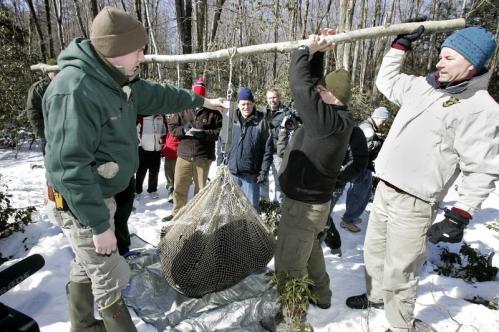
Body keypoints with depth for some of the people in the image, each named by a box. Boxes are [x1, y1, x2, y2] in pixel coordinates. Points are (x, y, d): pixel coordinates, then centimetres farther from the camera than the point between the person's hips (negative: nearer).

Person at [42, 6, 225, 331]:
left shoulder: (117, 80, 1)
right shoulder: (75, 90, -28)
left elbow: (158, 95, 17)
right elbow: (68, 166, -30)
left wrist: (200, 101, 23)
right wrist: (99, 224, -26)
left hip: (99, 195, 9)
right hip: (80, 203, -9)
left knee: (87, 265, 25)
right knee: (110, 277, 6)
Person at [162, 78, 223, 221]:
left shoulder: (213, 112, -2)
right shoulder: (183, 110, 6)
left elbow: (221, 131, -6)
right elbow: (171, 127, 7)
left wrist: (204, 133, -19)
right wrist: (183, 130, -13)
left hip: (203, 157, -2)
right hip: (184, 155, 2)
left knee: (201, 187, 11)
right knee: (179, 187, 9)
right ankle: (177, 212, 27)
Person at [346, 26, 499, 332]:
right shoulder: (424, 86, 8)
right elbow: (386, 81, 24)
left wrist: (459, 217, -22)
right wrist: (402, 43, 19)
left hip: (413, 203, -7)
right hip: (384, 190, 8)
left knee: (399, 270, 1)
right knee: (374, 251, 24)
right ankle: (376, 295, 49)